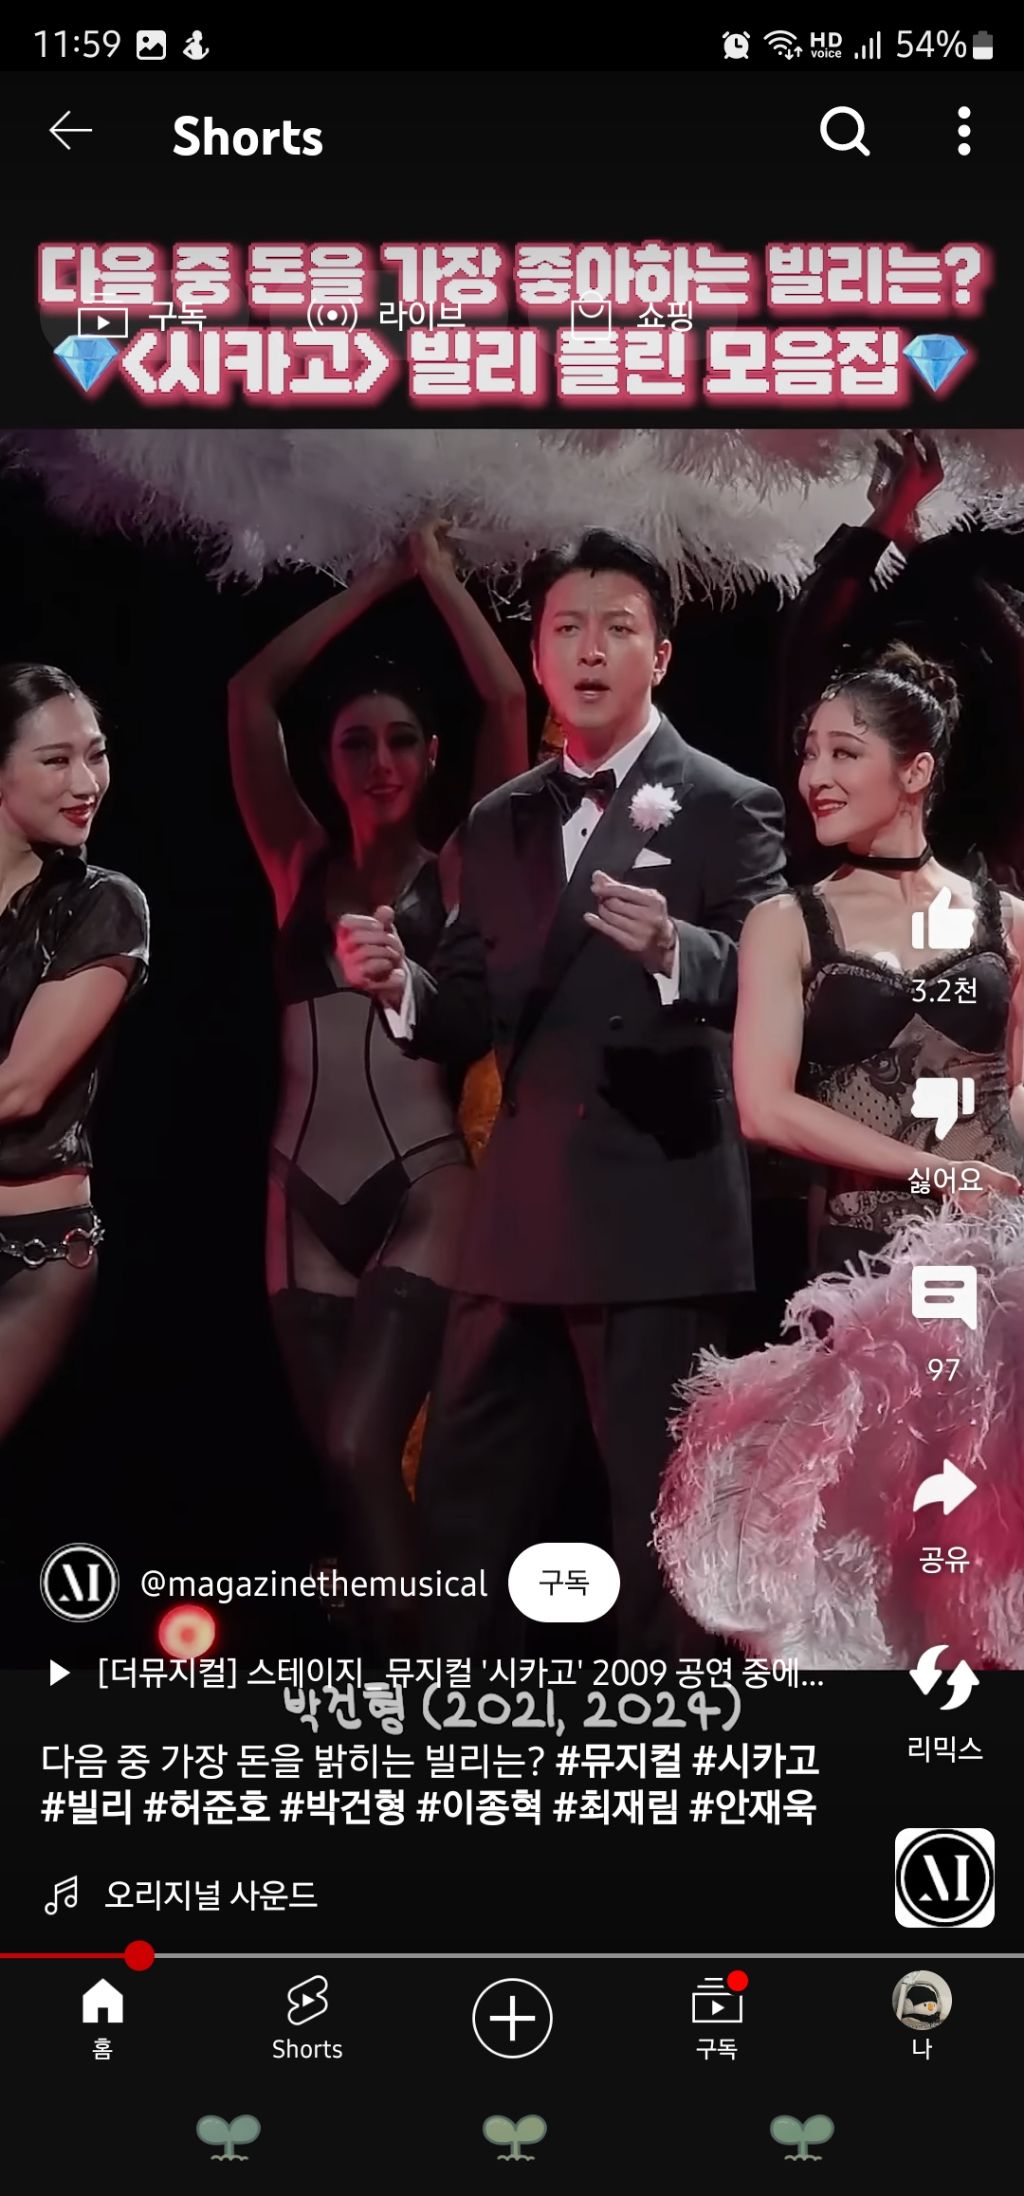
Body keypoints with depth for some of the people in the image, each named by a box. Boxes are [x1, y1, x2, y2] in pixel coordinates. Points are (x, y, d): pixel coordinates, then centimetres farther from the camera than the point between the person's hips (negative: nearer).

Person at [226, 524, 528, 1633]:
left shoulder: (458, 873, 4)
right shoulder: (300, 868, 10)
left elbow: (508, 702, -5)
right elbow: (249, 693, 5)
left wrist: (438, 575, 7)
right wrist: (379, 579, 10)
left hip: (422, 1194, -4)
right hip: (305, 1200, 4)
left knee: (359, 1451, -17)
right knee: (347, 1468, 6)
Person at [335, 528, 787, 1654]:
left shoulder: (725, 806, -3)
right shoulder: (498, 822, 14)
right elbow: (473, 1018, 13)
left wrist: (673, 951, -33)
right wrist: (403, 986, -8)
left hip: (659, 1216, -6)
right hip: (519, 1216, 6)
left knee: (661, 1526, 3)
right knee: (462, 1506, 14)